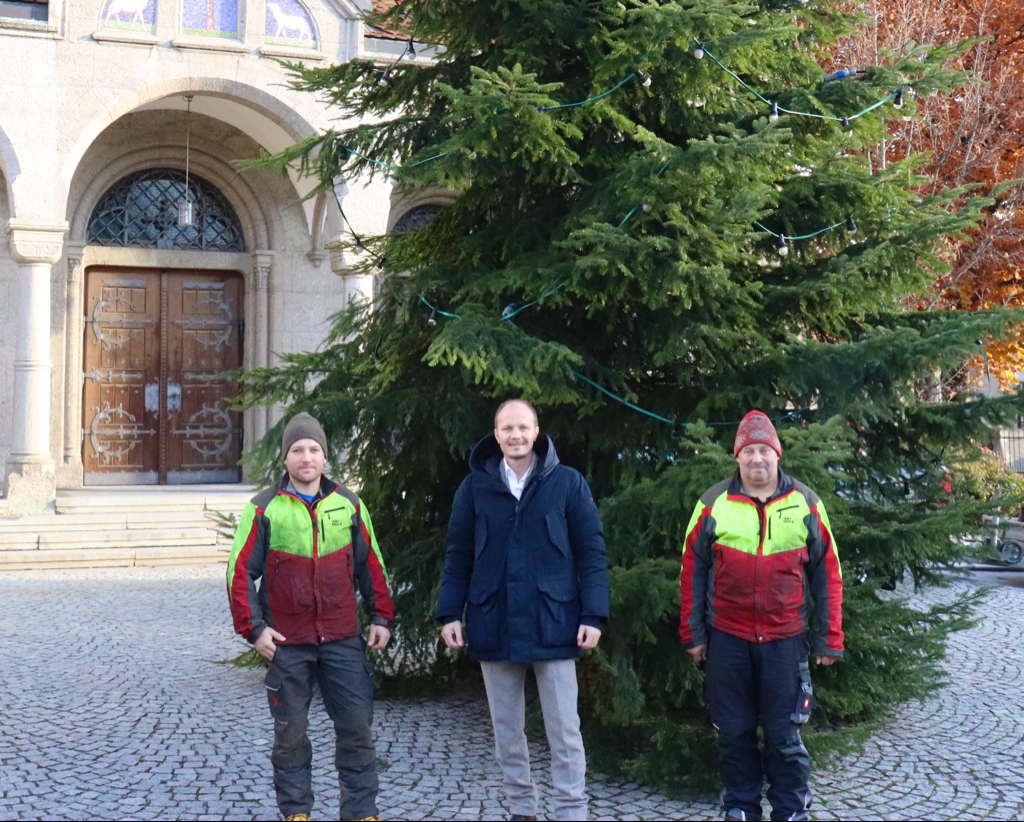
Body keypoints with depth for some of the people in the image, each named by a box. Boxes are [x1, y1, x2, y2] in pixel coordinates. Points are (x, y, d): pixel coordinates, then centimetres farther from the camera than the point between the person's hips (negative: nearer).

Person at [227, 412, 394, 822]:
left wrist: (381, 616, 7)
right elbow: (240, 572, -3)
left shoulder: (348, 504, 4)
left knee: (356, 726, 3)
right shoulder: (264, 509, -4)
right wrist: (253, 627, -8)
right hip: (286, 643, -2)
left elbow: (372, 565, 11)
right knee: (290, 733, 8)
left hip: (343, 639, 2)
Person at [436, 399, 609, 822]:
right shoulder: (474, 487, 3)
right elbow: (458, 556, 7)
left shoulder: (568, 483, -3)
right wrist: (450, 613, 0)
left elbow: (591, 552, -3)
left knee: (564, 730, 1)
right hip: (494, 627, 2)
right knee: (507, 730, 13)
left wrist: (593, 615, -9)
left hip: (553, 626, -2)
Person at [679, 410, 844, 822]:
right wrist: (693, 633, 3)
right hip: (727, 640, 1)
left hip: (785, 640, 0)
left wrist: (829, 638, 2)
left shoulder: (806, 503, 1)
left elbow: (827, 574, 4)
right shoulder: (713, 503, 0)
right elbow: (693, 571, 4)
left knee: (784, 735, 5)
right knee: (734, 733, 9)